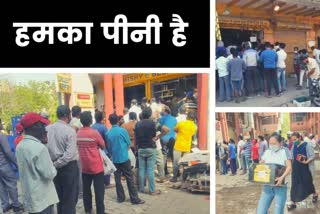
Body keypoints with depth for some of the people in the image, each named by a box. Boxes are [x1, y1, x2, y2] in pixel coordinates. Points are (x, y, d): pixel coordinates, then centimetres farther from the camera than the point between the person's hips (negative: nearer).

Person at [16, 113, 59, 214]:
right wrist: (53, 168, 1)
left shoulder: (20, 146, 5)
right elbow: (49, 174, -20)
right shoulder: (39, 148, -22)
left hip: (29, 196, 8)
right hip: (42, 198, -8)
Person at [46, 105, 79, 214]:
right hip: (69, 166, -5)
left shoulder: (48, 129, -1)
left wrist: (54, 164, 3)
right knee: (70, 198, 5)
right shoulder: (70, 131, -16)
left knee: (60, 196, 19)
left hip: (55, 167, 6)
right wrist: (56, 164, -14)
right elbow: (69, 154, -23)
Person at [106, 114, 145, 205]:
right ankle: (134, 199, 1)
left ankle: (120, 197, 15)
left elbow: (109, 147, 7)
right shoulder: (122, 130, -9)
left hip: (114, 159, 3)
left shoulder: (108, 133, -1)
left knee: (117, 179, 11)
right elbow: (129, 144, -2)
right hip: (124, 158, -3)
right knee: (129, 178, 0)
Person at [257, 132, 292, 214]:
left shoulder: (284, 152, -1)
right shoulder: (267, 152, 11)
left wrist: (282, 177, -27)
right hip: (267, 186, 4)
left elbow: (289, 167, -10)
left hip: (280, 187, -4)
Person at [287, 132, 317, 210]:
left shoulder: (306, 145, -14)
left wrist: (306, 161, -29)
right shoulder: (294, 146, 2)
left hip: (304, 167, -4)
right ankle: (293, 202, 6)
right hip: (296, 168, 4)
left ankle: (315, 194, 43)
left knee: (308, 182, 13)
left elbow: (312, 156, -15)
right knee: (295, 184, 3)